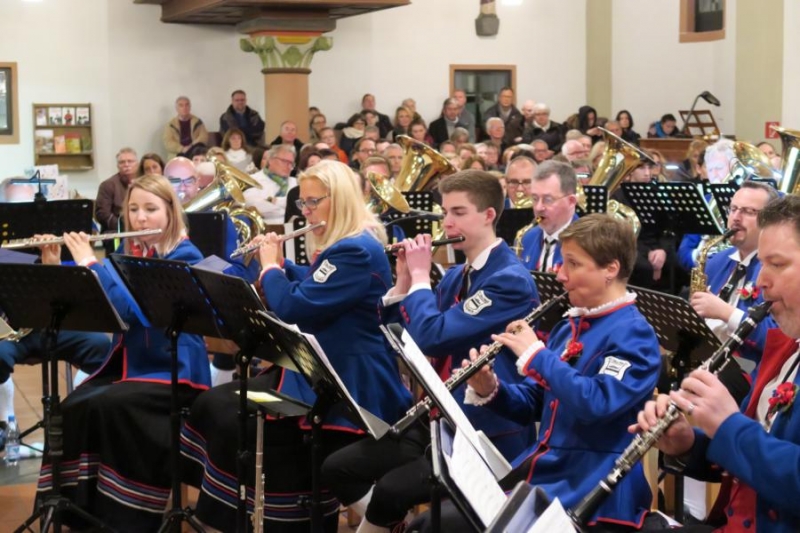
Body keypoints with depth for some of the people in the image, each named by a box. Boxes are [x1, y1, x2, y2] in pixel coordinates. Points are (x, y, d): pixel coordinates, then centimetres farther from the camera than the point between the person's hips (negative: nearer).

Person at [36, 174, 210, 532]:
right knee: (73, 407, -21)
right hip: (126, 363, 6)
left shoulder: (185, 257, -10)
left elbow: (133, 308, -24)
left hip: (173, 371, -6)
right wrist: (54, 268, -5)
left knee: (109, 405, -29)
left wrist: (89, 262, -21)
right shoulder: (128, 253, 10)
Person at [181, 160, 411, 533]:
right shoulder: (340, 245, 13)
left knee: (233, 424, -17)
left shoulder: (357, 251, -20)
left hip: (347, 387, -11)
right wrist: (280, 263, 17)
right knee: (211, 405, 5)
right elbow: (311, 287, 33)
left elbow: (292, 307, -25)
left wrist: (269, 266, -8)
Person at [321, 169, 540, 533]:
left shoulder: (511, 280, -15)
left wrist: (420, 277, -12)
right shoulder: (455, 275, 12)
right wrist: (404, 282, 1)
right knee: (337, 468, 1)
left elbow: (432, 337, -25)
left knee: (391, 489, -27)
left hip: (488, 434, -9)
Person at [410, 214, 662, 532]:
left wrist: (537, 354, -22)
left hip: (586, 493, -8)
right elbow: (533, 406, 17)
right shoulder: (568, 327, 13)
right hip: (541, 471, 8)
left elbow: (597, 404, -29)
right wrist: (489, 390, -2)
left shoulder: (634, 334, -12)